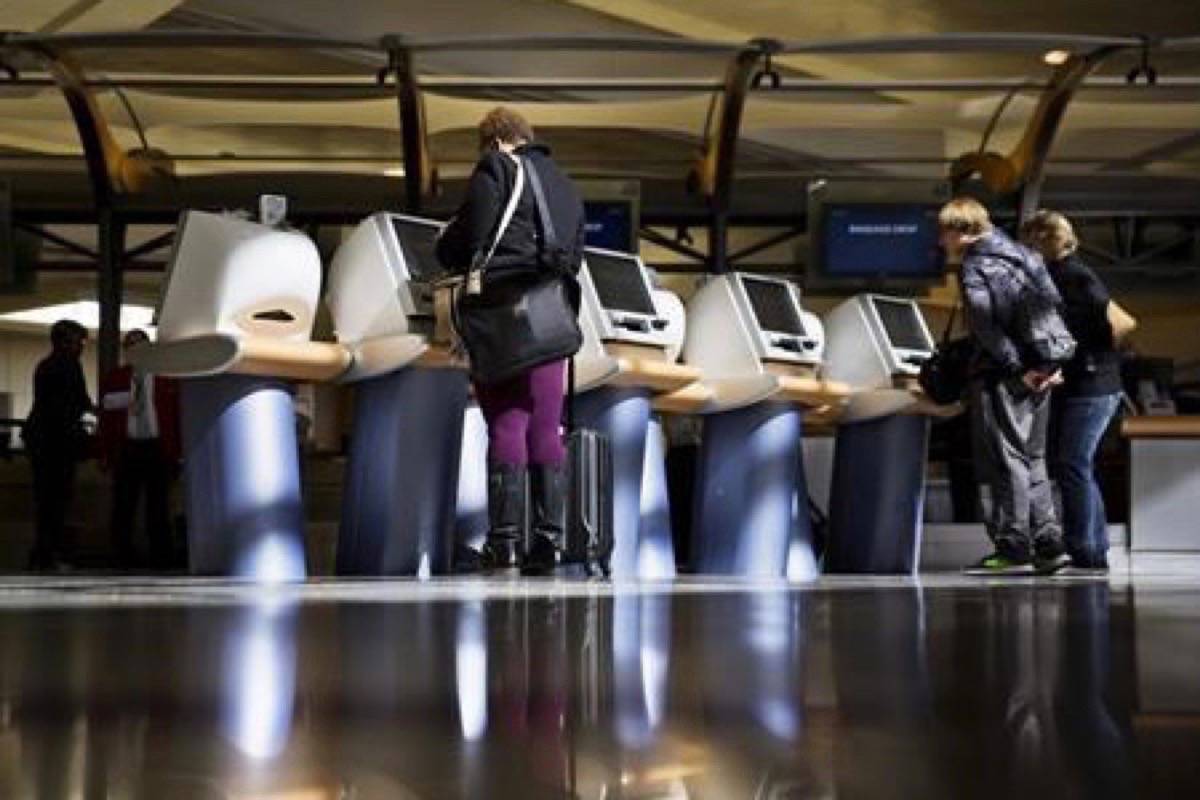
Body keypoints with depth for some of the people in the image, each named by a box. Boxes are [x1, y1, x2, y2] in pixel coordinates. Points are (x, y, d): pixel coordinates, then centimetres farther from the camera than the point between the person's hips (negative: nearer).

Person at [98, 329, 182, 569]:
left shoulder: (166, 378, 7)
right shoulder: (114, 379, 8)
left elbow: (176, 416, 5)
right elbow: (106, 419, 6)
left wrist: (177, 454, -1)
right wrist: (105, 455, -1)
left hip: (158, 449, -1)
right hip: (127, 449, 1)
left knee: (158, 511, 4)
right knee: (122, 510, 0)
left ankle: (160, 564, 8)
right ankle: (125, 564, 8)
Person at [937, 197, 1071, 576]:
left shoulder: (975, 268, -7)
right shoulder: (1025, 255, 16)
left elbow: (987, 327, -19)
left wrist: (1019, 369, -17)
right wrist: (1053, 363, 7)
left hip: (1003, 377, -8)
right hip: (1040, 376, 8)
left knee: (1006, 461, -6)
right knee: (1033, 460, 14)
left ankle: (1013, 550, -7)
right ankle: (1049, 545, 12)